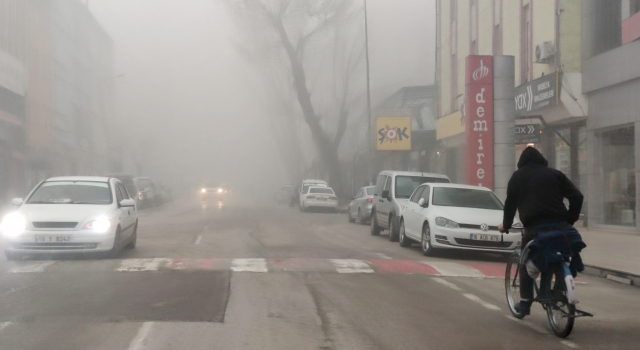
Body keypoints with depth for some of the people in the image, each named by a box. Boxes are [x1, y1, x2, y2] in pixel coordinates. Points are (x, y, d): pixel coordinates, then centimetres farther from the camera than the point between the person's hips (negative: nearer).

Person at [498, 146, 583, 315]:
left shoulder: (518, 176, 13)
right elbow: (577, 196, 11)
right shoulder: (555, 174, 18)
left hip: (535, 226, -2)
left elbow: (510, 203, 11)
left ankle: (525, 303, 10)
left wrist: (506, 225, 21)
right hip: (560, 225, 2)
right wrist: (570, 219, 17)